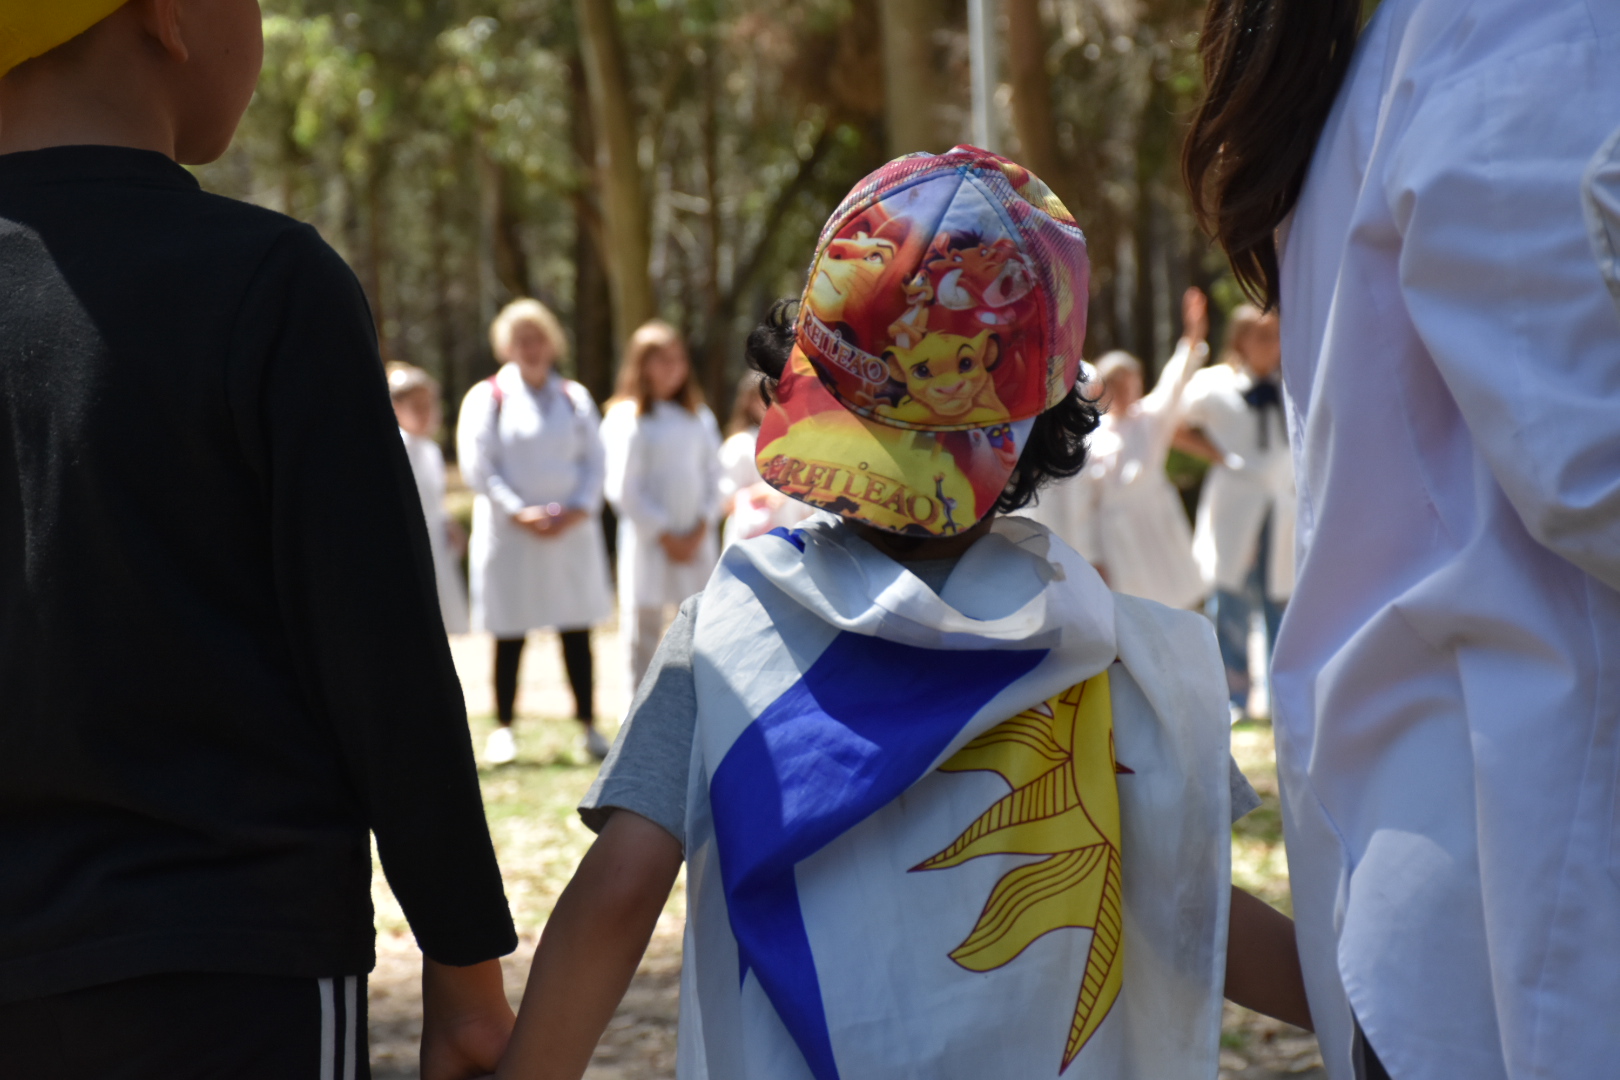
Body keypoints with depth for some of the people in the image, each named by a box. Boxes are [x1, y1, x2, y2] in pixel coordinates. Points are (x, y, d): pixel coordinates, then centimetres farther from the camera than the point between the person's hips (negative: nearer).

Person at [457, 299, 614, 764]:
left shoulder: (574, 398, 11)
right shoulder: (488, 397, 1)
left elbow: (596, 461, 8)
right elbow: (477, 466, -5)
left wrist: (577, 509, -8)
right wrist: (519, 512, -14)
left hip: (571, 531, 3)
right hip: (510, 534, -3)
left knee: (577, 633, 4)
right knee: (510, 636, 0)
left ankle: (589, 726, 10)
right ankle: (503, 729, 9)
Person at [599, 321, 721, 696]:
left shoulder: (700, 418, 12)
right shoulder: (627, 418, -4)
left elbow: (713, 475, 10)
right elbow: (624, 489, -7)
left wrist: (701, 529, -4)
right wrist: (666, 536, -9)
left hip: (695, 541, 4)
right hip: (650, 540, -4)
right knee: (644, 628, -1)